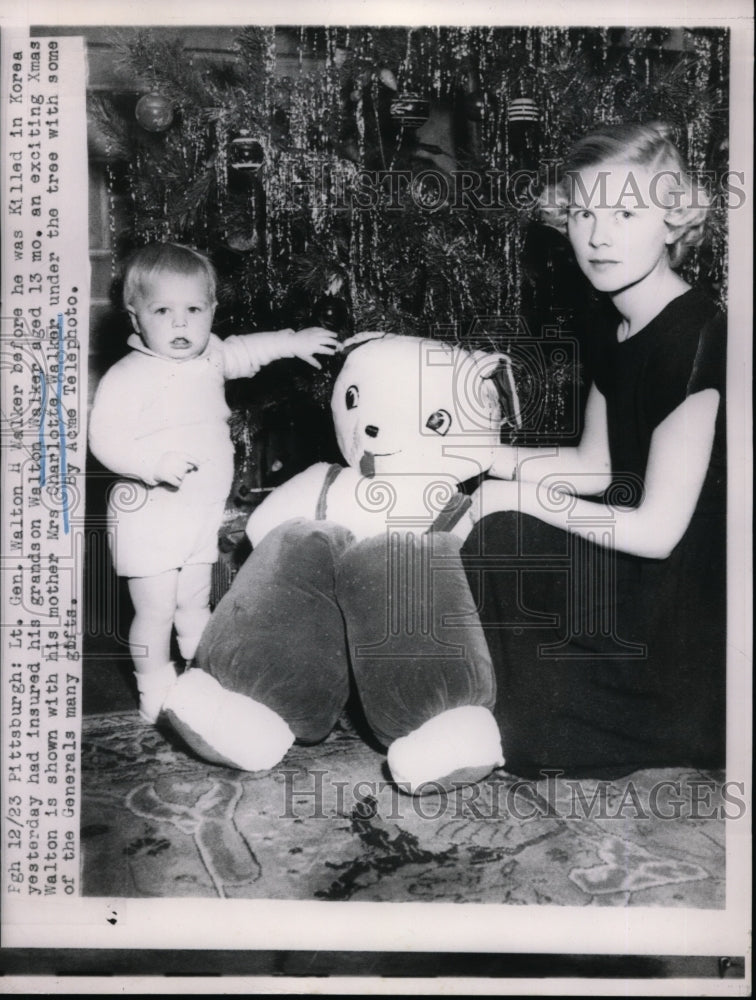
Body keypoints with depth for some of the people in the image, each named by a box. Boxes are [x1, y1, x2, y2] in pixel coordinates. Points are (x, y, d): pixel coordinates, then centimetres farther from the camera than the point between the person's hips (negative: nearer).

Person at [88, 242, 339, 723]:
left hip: (201, 514, 7)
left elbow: (243, 351, 26)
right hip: (149, 516, -7)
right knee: (156, 611, 1)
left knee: (196, 606, 20)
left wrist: (294, 341, 25)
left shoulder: (209, 357, 4)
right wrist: (157, 463, -36)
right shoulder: (129, 376, -18)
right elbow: (104, 437, -23)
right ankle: (156, 696, 20)